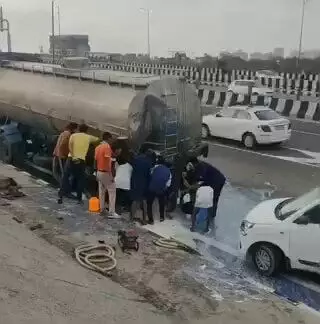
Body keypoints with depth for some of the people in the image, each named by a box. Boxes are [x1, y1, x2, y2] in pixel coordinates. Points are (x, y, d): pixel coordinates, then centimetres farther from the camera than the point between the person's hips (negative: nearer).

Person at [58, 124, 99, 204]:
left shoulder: (73, 135, 8)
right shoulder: (88, 137, 10)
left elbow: (70, 146, -9)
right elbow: (97, 139, 27)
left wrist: (73, 156, -13)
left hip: (72, 159, 0)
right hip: (81, 160, 0)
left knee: (65, 177, 8)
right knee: (81, 179, 12)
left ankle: (61, 196, 1)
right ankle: (79, 198, 11)